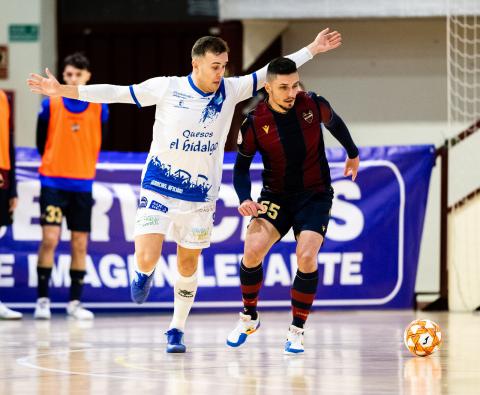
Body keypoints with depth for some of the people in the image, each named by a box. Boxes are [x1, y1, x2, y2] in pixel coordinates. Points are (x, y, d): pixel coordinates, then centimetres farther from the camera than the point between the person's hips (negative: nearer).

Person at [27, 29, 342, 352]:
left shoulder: (230, 90, -4)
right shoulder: (167, 88, -11)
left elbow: (270, 74, 4)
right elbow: (116, 93, -8)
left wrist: (312, 49, 3)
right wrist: (62, 90, -13)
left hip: (200, 195, 3)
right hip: (159, 189, -3)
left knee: (188, 266, 10)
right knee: (147, 259, -16)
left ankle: (176, 330, 28)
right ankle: (144, 274, 22)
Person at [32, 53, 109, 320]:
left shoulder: (99, 108, 2)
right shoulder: (50, 104, -2)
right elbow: (42, 140, 9)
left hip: (83, 185, 2)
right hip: (53, 183, -2)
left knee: (80, 243, 3)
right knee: (50, 239, -10)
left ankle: (75, 302, 12)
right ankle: (43, 300, -3)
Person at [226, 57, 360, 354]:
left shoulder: (313, 105, -13)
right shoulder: (255, 123, -14)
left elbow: (335, 123, 11)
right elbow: (241, 168, -3)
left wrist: (353, 154, 26)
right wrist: (244, 199, -22)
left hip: (315, 196, 0)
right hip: (276, 196, 0)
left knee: (306, 257, -21)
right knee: (252, 250, -21)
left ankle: (297, 331, -3)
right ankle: (249, 318, 5)